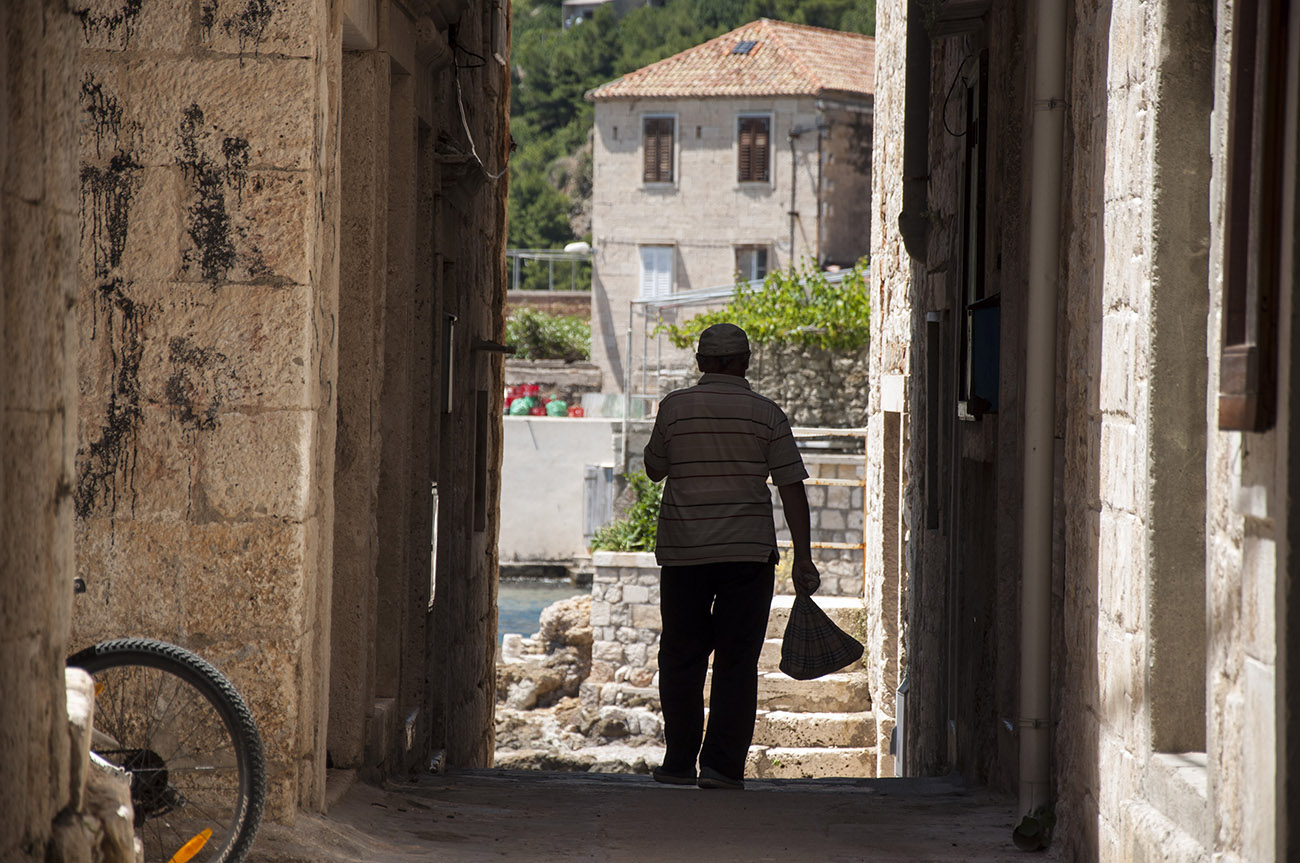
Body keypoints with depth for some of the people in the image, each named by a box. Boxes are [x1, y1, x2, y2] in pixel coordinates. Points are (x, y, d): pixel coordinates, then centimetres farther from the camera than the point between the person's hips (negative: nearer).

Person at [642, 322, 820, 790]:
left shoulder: (675, 407, -1)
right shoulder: (766, 414, -1)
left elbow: (654, 468, 12)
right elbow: (792, 487, -3)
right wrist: (803, 558, 0)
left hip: (683, 552, 1)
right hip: (748, 552, -1)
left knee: (681, 658, 11)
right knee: (737, 660, 2)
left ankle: (680, 762, 12)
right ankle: (723, 765, -4)